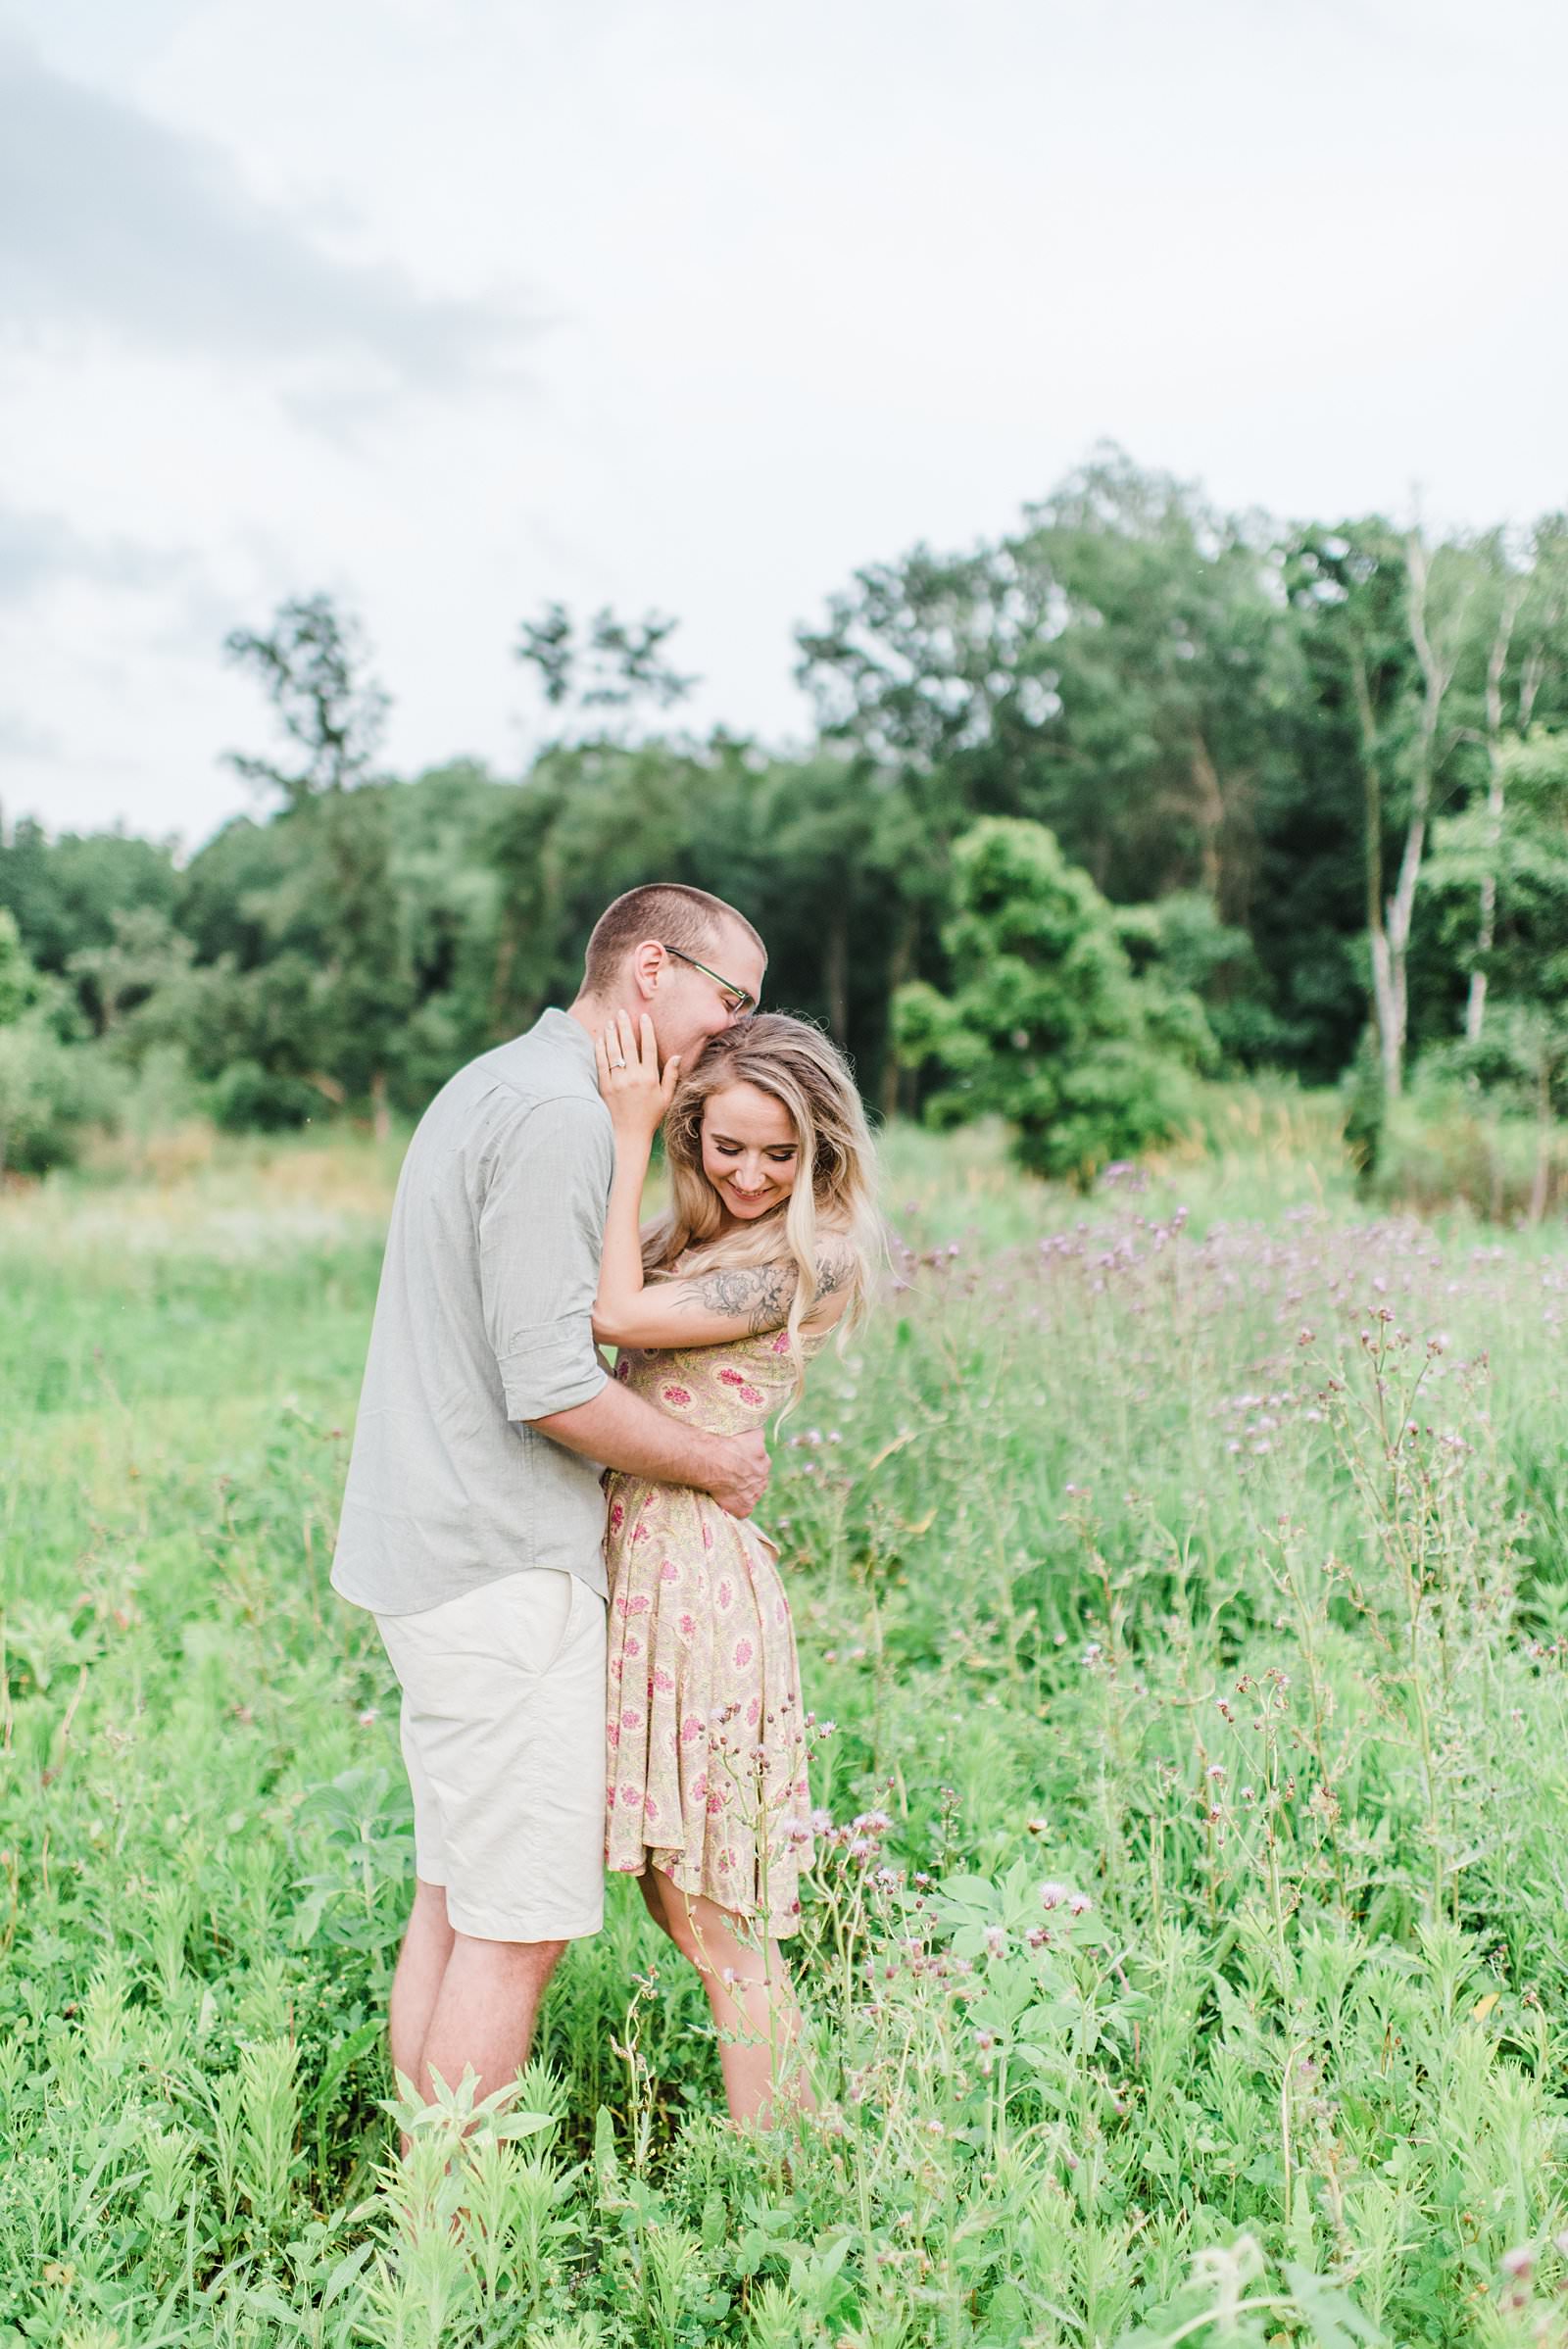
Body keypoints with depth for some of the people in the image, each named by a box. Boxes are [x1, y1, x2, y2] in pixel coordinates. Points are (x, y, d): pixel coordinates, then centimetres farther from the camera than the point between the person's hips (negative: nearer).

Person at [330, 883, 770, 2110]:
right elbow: (552, 1388, -22)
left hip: (433, 1548, 10)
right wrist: (715, 1462, -7)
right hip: (504, 1564, -10)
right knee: (517, 1923, -1)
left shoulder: (490, 1084, 16)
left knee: (452, 1898, 16)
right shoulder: (557, 1112, -17)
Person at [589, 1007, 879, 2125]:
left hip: (697, 1567, -8)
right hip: (633, 1559, 9)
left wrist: (631, 1134, -13)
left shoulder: (805, 1263, -12)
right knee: (678, 1897, 15)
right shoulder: (694, 1236, 14)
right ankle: (784, 2133, 31)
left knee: (712, 1916, 0)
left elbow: (619, 1316, -18)